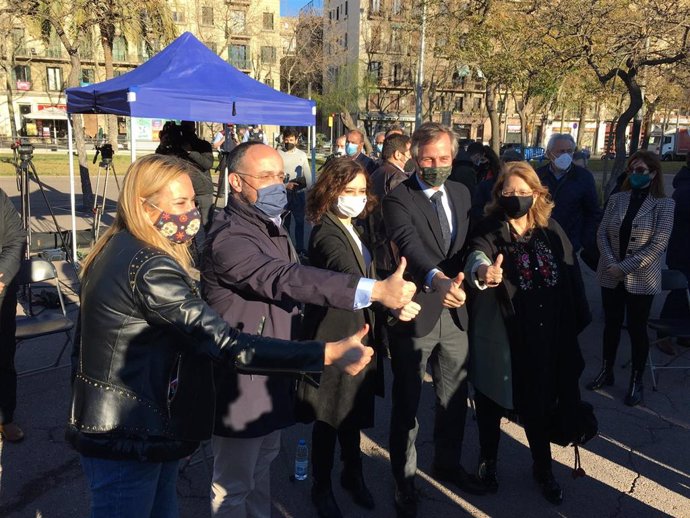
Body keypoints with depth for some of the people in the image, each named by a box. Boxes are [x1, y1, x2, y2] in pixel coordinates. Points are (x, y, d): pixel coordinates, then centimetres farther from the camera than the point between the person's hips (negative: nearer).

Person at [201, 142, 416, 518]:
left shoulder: (270, 224, 7)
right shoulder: (229, 237, -25)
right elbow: (286, 279, -38)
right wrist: (375, 290, -44)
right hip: (240, 379, -9)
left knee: (263, 463, 25)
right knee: (235, 483, 10)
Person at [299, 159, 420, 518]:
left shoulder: (356, 231, 9)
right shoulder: (326, 234, -20)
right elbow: (351, 277, -38)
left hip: (360, 331, 8)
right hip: (333, 335, -8)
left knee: (353, 409, 20)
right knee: (330, 413, 6)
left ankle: (352, 474, 39)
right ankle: (321, 487, 26)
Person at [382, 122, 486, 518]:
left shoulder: (462, 193, 8)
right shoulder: (398, 198, -13)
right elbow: (408, 242, -31)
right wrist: (437, 278, -48)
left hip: (455, 312, 6)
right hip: (415, 314, -6)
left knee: (455, 397, 20)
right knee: (407, 402, 10)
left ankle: (448, 463, 43)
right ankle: (404, 480, 29)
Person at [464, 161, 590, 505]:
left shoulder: (552, 231, 1)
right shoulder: (489, 232, -11)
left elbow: (571, 277, 6)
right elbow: (476, 254, -33)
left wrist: (575, 323, 4)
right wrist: (483, 271, -56)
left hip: (543, 336, 3)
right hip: (498, 335, -3)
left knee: (537, 402, 16)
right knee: (492, 400, 13)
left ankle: (543, 468, 37)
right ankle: (488, 460, 37)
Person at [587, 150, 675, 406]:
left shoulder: (664, 204, -6)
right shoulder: (617, 199, 4)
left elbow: (658, 244, -13)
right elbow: (602, 233, 1)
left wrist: (625, 267, -16)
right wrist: (610, 263, -13)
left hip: (640, 279, -3)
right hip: (611, 275, 3)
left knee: (637, 328, 6)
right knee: (611, 324, 14)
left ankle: (636, 381, 21)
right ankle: (606, 371, 29)